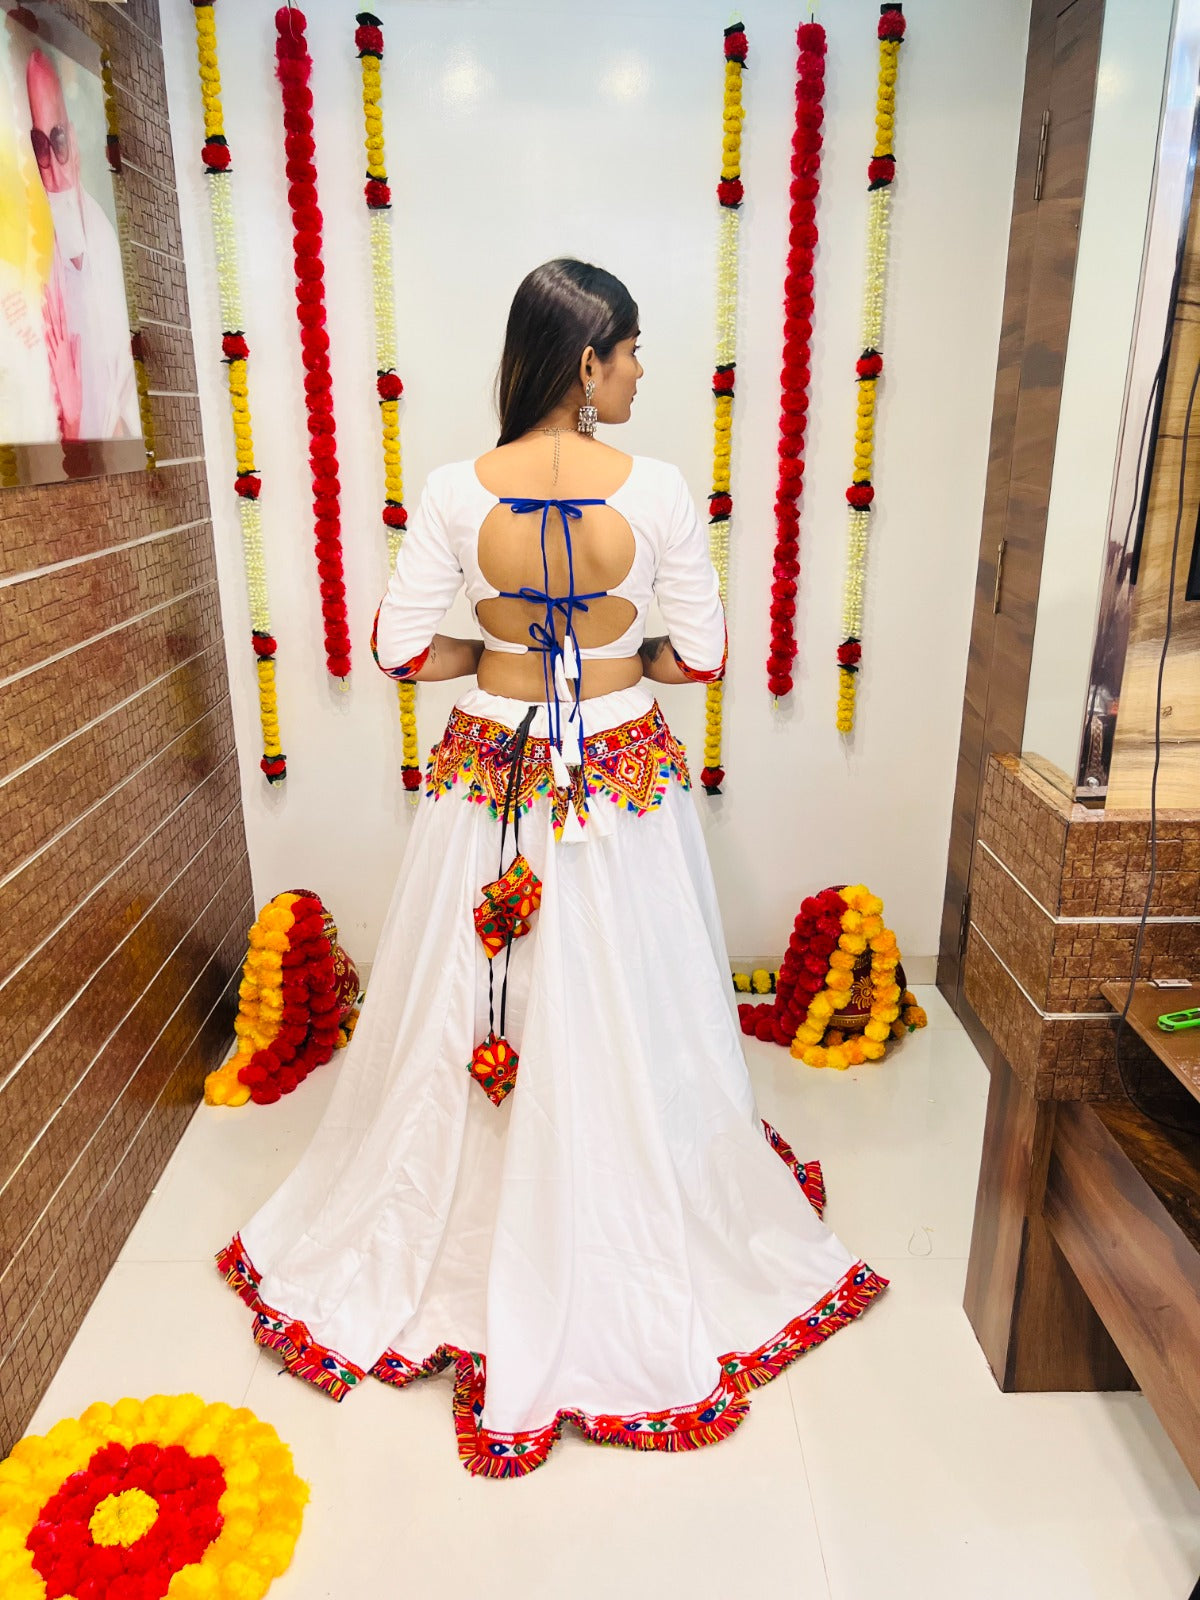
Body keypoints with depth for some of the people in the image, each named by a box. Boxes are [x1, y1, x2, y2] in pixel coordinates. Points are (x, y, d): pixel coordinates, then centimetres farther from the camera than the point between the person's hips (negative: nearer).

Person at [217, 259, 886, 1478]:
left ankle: (456, 1240, 39)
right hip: (624, 782, -1)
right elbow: (703, 653, -6)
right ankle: (636, 1252, 36)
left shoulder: (455, 493, -9)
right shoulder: (657, 490, -12)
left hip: (489, 781, 2)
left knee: (473, 1013, 18)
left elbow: (401, 648, -5)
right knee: (623, 1022, 15)